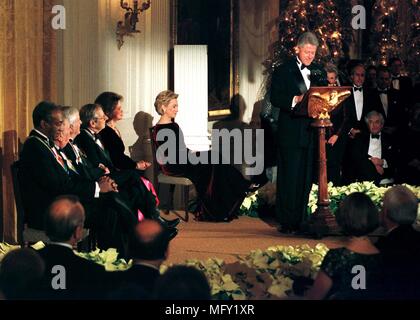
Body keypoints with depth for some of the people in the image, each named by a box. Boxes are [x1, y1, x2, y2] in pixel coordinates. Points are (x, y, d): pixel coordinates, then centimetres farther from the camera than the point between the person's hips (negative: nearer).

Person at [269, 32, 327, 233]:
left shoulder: (318, 73, 16)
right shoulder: (283, 71, 1)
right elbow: (275, 99, -7)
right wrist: (295, 100, -23)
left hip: (311, 133, 5)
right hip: (291, 132, -5)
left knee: (306, 178, 6)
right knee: (289, 177, -5)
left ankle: (301, 220, 12)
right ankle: (286, 222, -3)